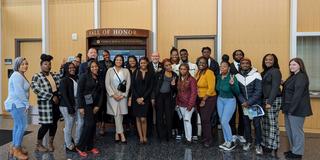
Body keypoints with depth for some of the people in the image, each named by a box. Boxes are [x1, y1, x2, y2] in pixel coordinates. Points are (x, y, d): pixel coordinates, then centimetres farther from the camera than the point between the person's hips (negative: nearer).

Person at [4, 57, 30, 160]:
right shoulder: (17, 76, -15)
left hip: (18, 104, 10)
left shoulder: (21, 75, 16)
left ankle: (14, 148, 22)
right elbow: (19, 92, -22)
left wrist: (25, 104, 10)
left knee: (17, 126, 13)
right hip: (16, 104, -10)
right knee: (22, 126, -9)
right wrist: (27, 104, -17)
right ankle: (17, 150, -2)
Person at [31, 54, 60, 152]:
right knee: (46, 124, -2)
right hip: (45, 103, -5)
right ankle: (38, 145, 18)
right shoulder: (37, 77, -4)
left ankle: (51, 143, 25)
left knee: (54, 124, 10)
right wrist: (52, 97, -19)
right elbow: (38, 90, -16)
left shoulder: (54, 75, 13)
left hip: (56, 102, 5)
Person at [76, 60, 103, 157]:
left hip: (95, 104, 6)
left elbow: (100, 92, 7)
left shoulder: (99, 78, 8)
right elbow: (79, 92, -10)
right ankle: (80, 147, 2)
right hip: (86, 103, -6)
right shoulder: (84, 76, -8)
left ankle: (90, 146, 19)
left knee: (93, 125, 7)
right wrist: (81, 107, -14)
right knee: (89, 124, -11)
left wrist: (98, 105, -2)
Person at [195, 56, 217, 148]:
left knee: (206, 119, -7)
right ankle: (205, 137, 25)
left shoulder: (209, 72, -13)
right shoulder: (198, 73, 8)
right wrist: (199, 99, 5)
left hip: (209, 99, -7)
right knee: (202, 119, 11)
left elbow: (211, 88, -17)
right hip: (200, 99, 7)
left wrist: (204, 99, -13)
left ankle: (209, 140, 6)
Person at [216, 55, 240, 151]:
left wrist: (232, 84, -36)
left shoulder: (232, 77, -19)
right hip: (220, 100, 6)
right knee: (222, 122, 10)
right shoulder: (219, 77, -1)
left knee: (224, 121, -10)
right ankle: (226, 141, 24)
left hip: (230, 101, -6)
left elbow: (237, 92, -22)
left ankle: (231, 142, 8)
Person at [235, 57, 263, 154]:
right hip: (244, 104, 3)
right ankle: (248, 141, 27)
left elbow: (258, 91, -12)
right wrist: (243, 102, -11)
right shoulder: (237, 76, 1)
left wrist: (249, 102, -16)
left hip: (255, 104, -3)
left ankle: (258, 144, 12)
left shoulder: (256, 75, -9)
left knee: (256, 124, -1)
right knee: (246, 123, 11)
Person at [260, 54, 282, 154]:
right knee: (265, 122, 9)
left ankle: (273, 146, 7)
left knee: (273, 123, -2)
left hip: (274, 100, -7)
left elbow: (275, 88, -14)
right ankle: (265, 143, 19)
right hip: (265, 99, 7)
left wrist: (270, 102, -18)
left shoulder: (275, 71, -7)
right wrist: (265, 101, 8)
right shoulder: (264, 72, 16)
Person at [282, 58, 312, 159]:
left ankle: (297, 153, 13)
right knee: (289, 130, 16)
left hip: (296, 109, -10)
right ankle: (293, 149, 29)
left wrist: (291, 108, -22)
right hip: (290, 108, 10)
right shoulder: (293, 76, 17)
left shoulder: (301, 77, -14)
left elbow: (298, 94, -21)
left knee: (296, 131, 1)